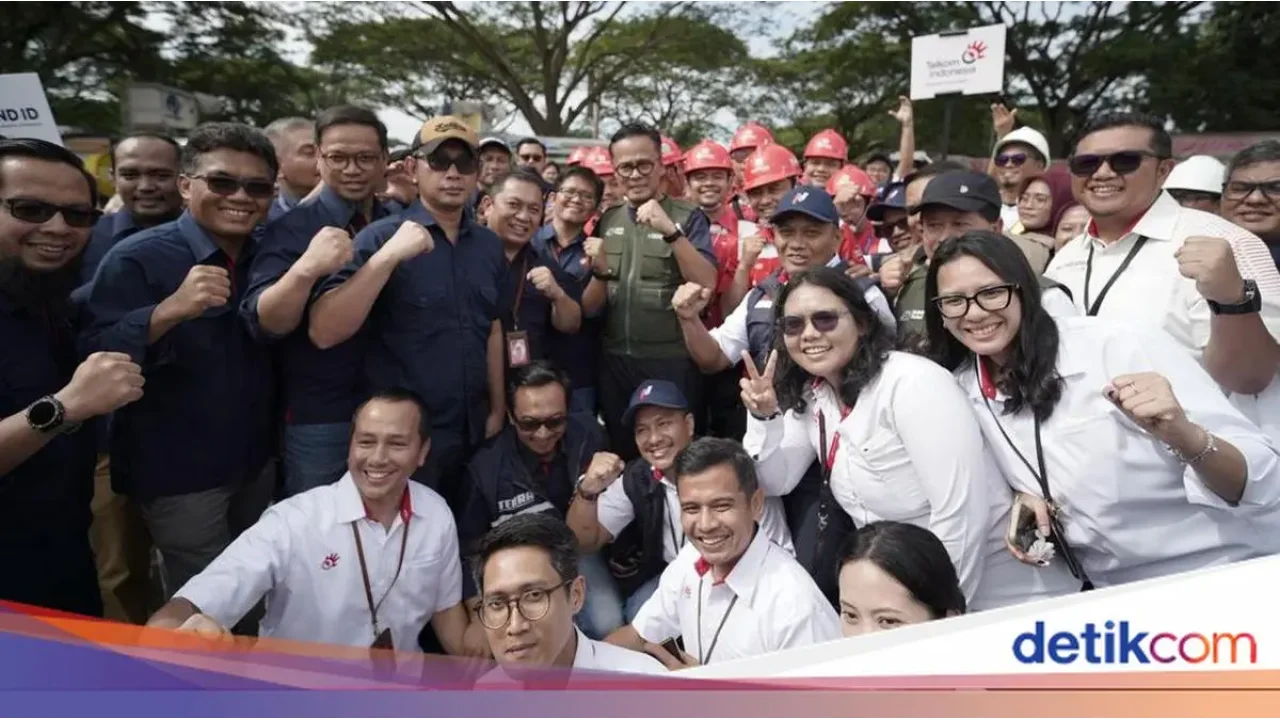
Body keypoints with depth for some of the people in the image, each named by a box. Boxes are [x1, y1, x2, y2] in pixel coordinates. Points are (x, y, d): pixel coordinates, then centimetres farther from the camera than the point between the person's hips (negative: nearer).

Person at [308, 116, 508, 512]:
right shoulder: (382, 237, -11)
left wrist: (497, 411, 11)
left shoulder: (489, 245, 5)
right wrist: (388, 256, -28)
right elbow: (323, 333, -21)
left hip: (474, 433, 5)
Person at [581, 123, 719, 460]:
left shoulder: (687, 217, -3)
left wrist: (671, 231, -26)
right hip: (614, 363, 4)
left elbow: (706, 284, -17)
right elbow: (589, 306, 9)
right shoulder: (607, 220, 7)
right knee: (619, 456, 14)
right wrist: (600, 272, -12)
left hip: (672, 363, -4)